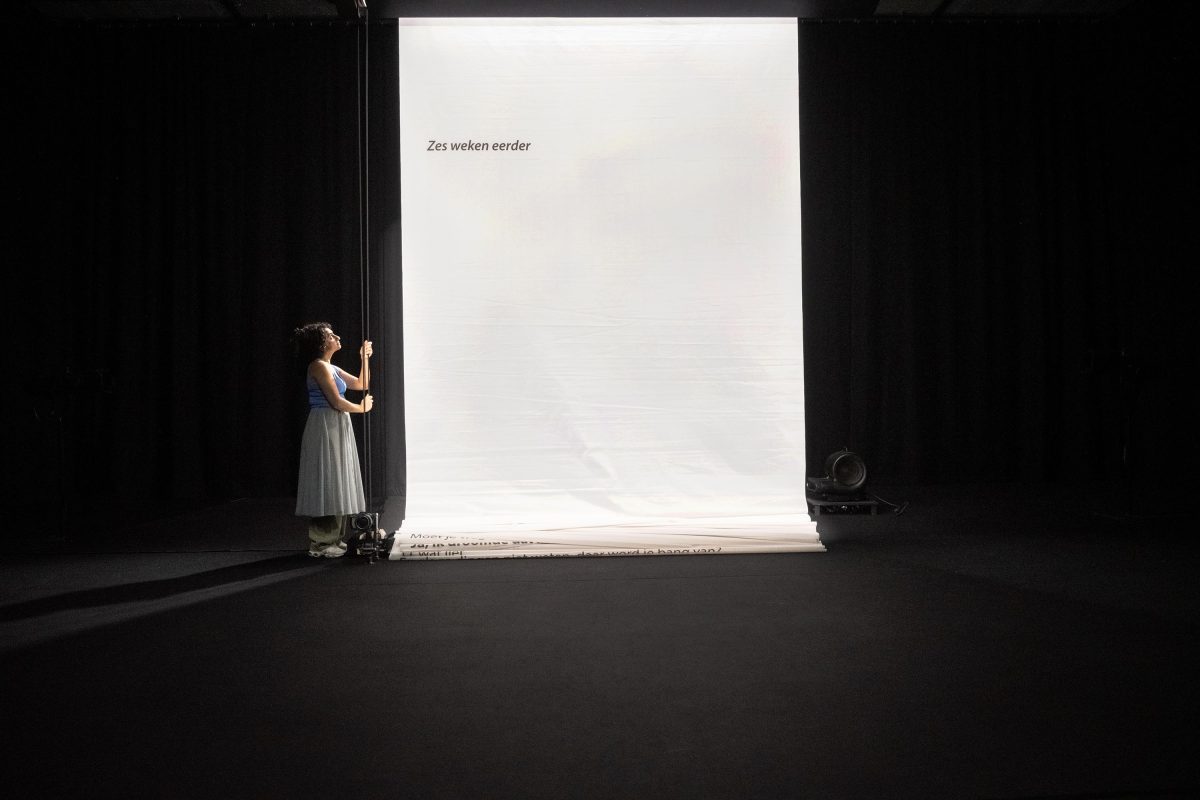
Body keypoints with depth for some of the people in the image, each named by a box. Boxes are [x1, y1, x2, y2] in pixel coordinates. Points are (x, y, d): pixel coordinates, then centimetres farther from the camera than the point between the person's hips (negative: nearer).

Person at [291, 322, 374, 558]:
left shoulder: (332, 368, 16)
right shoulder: (319, 366, -12)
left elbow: (361, 385, 20)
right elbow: (337, 401, -18)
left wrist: (365, 359, 13)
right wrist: (362, 408, -3)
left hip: (337, 428, 10)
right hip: (325, 429, -10)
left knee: (337, 483, 12)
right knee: (326, 484, -6)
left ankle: (333, 539, 19)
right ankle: (321, 544, 1)